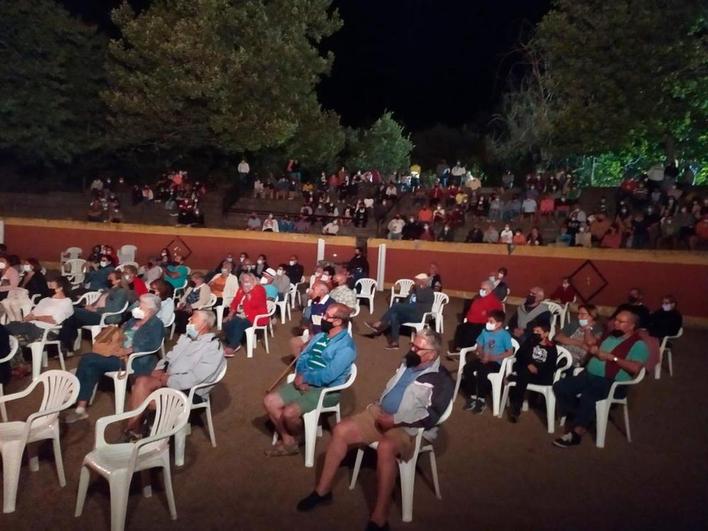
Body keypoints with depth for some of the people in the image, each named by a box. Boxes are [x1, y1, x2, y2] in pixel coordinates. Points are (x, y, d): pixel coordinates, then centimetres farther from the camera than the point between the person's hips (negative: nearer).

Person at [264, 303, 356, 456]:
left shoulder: (346, 346, -16)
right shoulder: (319, 336, 11)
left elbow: (327, 376, -24)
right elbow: (302, 358, 11)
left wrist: (304, 378, -11)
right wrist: (300, 376, -10)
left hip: (325, 390, -8)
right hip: (304, 384, 8)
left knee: (289, 413, -25)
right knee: (269, 401, -4)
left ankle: (296, 437, 9)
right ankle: (288, 441, 7)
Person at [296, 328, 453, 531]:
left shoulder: (441, 380, -12)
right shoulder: (408, 363, 11)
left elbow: (431, 415, -21)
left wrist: (395, 420, -22)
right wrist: (376, 407, 7)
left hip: (409, 428, -7)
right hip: (380, 413, 8)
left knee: (385, 447, -38)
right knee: (341, 430, -8)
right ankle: (323, 490, 6)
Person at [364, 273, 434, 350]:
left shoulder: (429, 292, 6)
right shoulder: (415, 290, 29)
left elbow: (420, 299, -15)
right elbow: (406, 303, 23)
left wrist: (418, 287, -2)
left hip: (418, 315, -7)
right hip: (410, 314, 7)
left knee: (396, 305, -26)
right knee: (394, 316, -25)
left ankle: (379, 324, -23)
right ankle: (394, 342, -31)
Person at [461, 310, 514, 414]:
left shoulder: (505, 335, -9)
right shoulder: (485, 331, 6)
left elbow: (510, 352, -13)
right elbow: (479, 347, 13)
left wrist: (491, 358, -18)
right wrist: (481, 354, -11)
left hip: (496, 362, -5)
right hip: (483, 359, 5)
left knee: (482, 371, -33)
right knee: (467, 367, -21)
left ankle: (482, 399, -15)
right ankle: (472, 396, -8)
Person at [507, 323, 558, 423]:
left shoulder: (552, 348, 10)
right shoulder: (530, 342, 16)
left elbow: (551, 368, -1)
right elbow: (519, 355, 4)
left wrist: (537, 369, -18)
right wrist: (528, 364, -13)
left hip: (542, 375, -2)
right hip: (525, 370, 2)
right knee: (524, 374, -34)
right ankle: (515, 407, -30)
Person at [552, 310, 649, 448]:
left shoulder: (638, 345, -3)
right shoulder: (611, 336, 20)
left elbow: (635, 368, -19)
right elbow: (594, 350, 33)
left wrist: (612, 357, -16)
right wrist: (594, 350, 9)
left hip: (611, 383, -8)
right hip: (588, 375, 8)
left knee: (587, 396, -35)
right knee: (559, 386, -9)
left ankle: (576, 433, -20)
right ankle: (578, 418, 2)